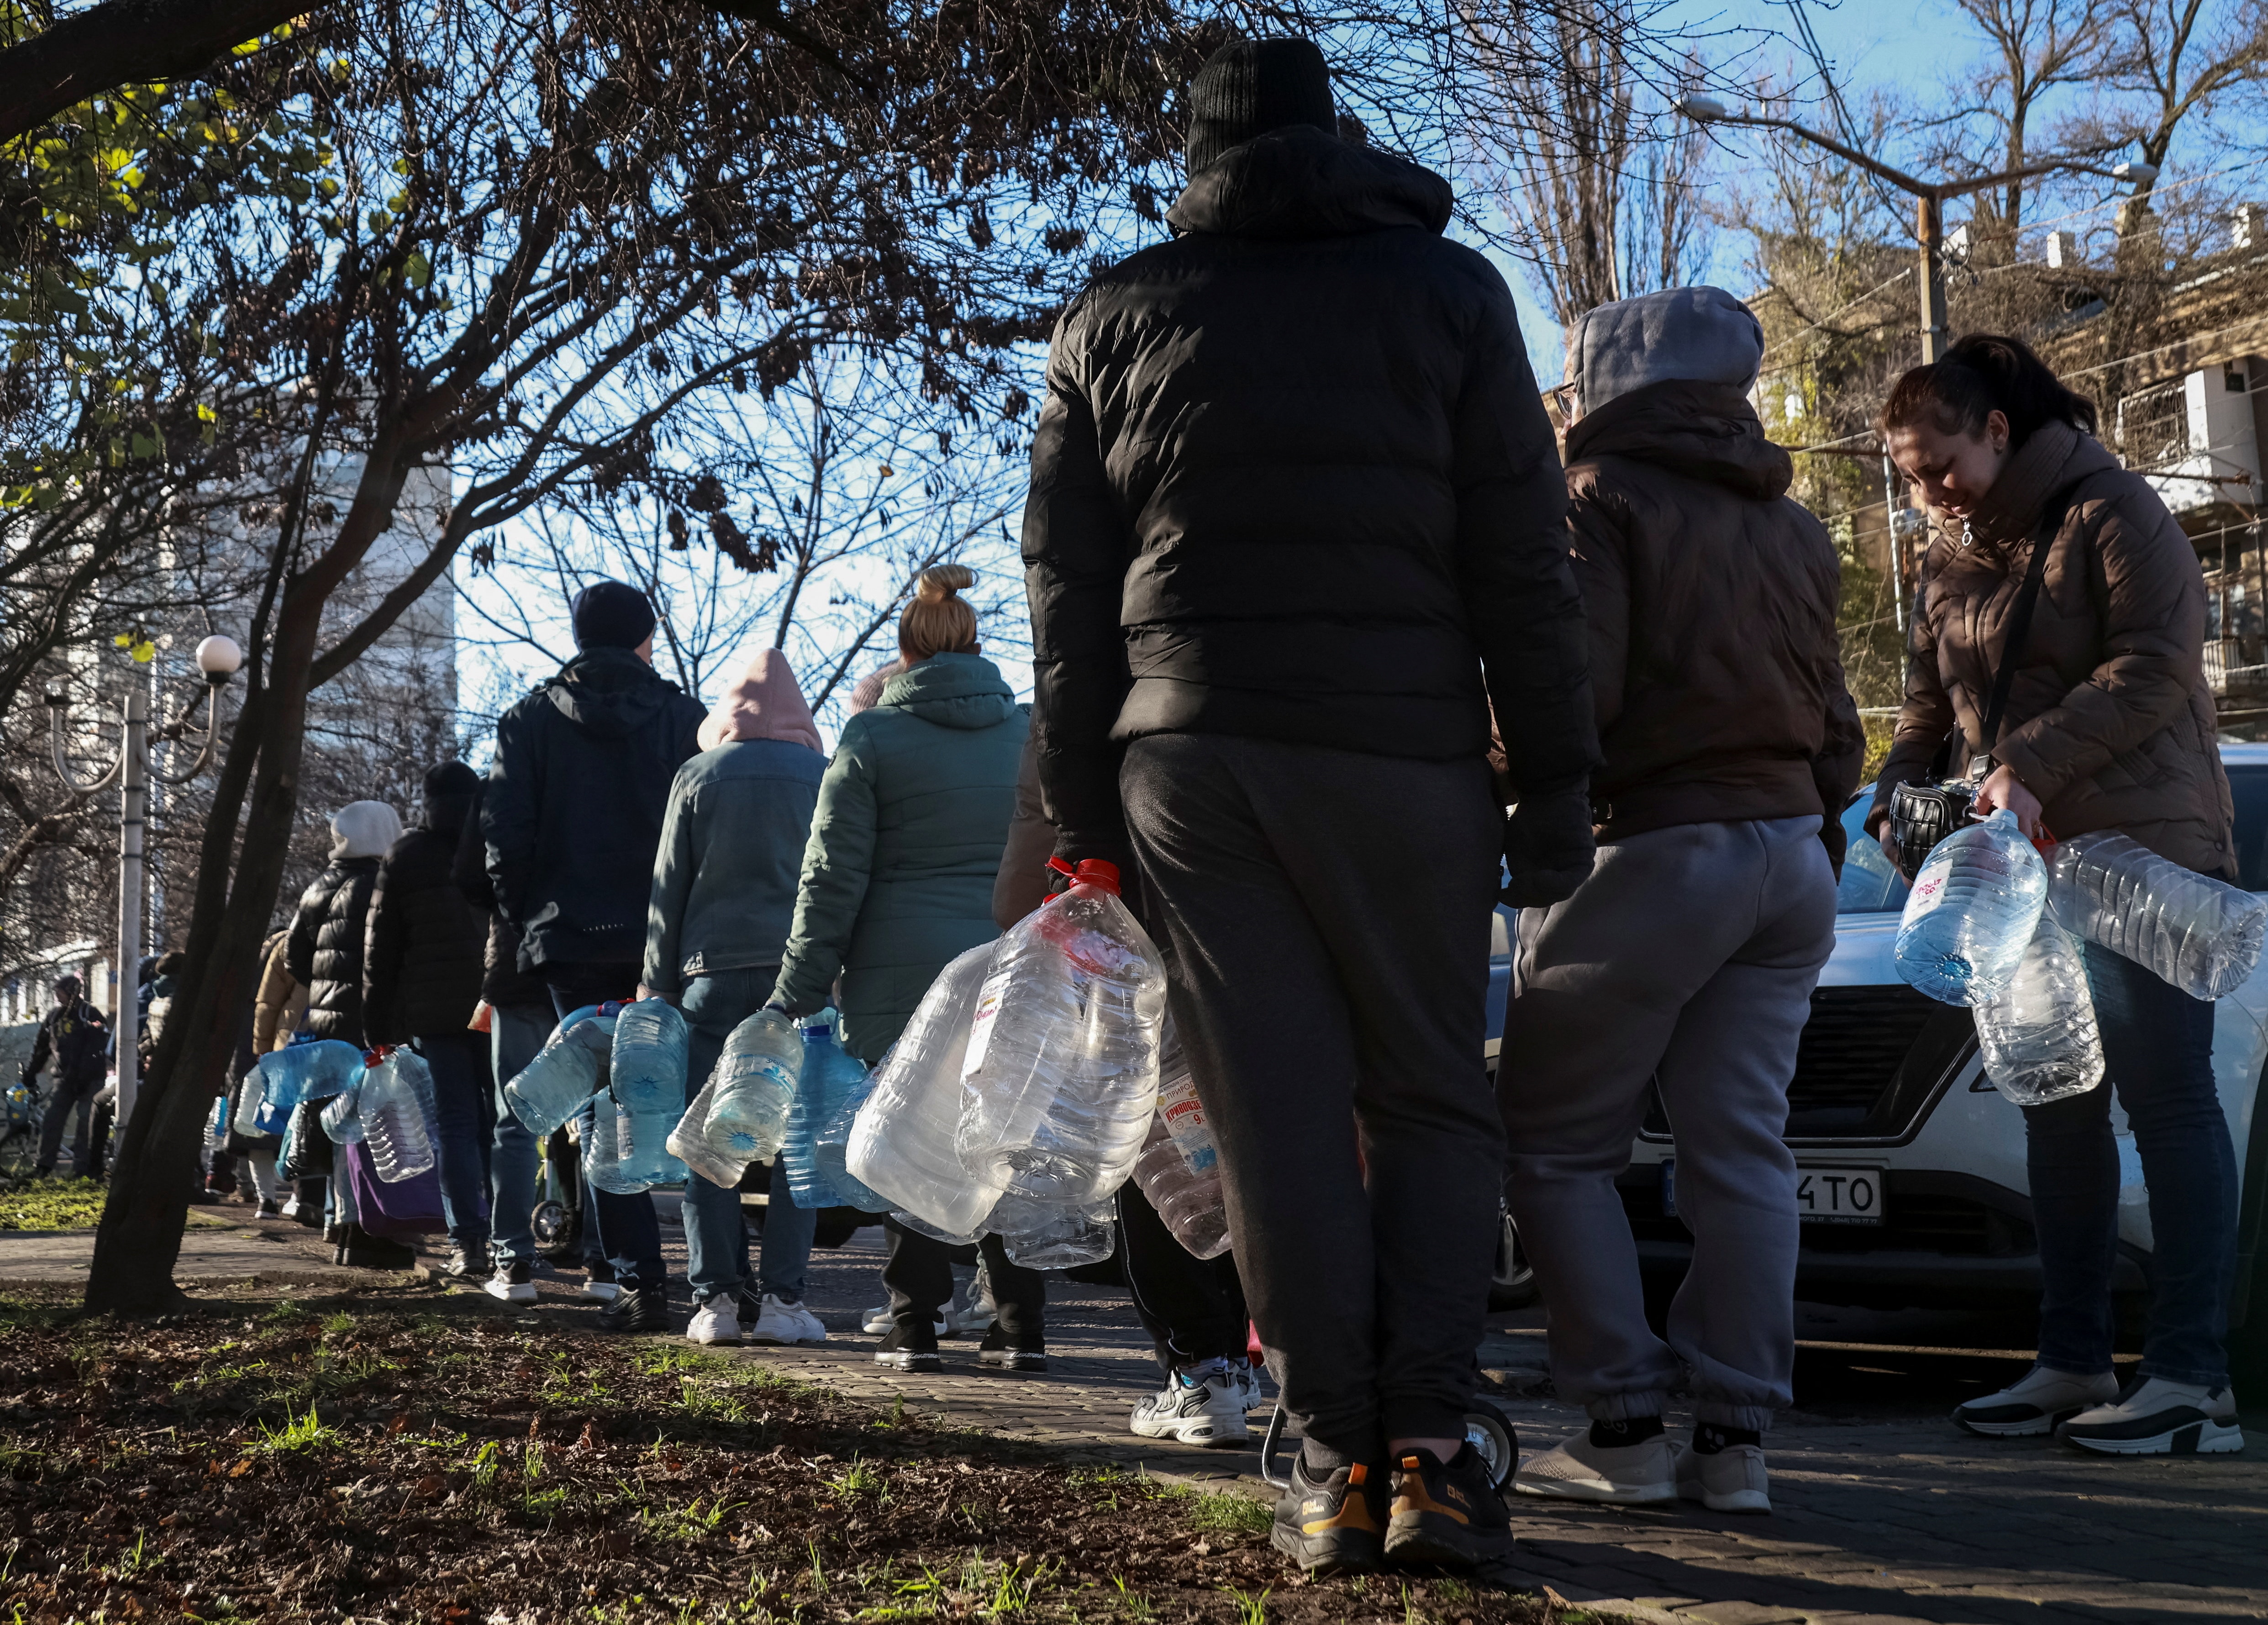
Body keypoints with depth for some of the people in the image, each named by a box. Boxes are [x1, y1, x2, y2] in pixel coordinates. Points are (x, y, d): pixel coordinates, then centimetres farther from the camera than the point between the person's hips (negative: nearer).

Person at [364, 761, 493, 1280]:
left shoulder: (404, 858, 6)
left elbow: (382, 948, 5)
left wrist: (377, 1025, 8)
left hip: (434, 1011, -1)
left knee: (455, 1123, -1)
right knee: (500, 1120, 6)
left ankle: (468, 1243, -10)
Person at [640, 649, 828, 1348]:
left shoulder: (698, 776, 5)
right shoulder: (824, 777, 4)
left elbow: (668, 888, 6)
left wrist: (659, 984, 11)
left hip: (712, 974, 0)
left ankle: (716, 1297, 2)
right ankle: (781, 1298, -1)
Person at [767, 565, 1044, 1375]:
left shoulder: (872, 738, -1)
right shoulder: (1031, 732, 9)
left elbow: (833, 880, -3)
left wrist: (797, 994, 0)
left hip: (902, 975, -3)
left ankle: (915, 1328, 5)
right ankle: (1021, 1328, 8)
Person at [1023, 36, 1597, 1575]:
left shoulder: (1117, 314, 12)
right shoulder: (1447, 290, 6)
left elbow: (1068, 580, 9)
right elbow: (1522, 563, 1)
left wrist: (1083, 801, 11)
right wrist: (1556, 784, 4)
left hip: (1186, 754, 2)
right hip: (1401, 751, -1)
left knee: (1276, 1113, 2)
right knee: (1431, 1096, 7)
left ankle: (1340, 1454, 1)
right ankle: (1428, 1445, -2)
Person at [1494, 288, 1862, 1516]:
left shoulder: (1602, 497, -6)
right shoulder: (1791, 528, 16)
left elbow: (1573, 686, -16)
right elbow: (1833, 721, 18)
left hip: (1652, 851, -7)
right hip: (1791, 851, 7)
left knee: (1555, 1145, 1)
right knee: (1739, 1150, 6)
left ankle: (1624, 1429, -2)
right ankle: (1734, 1437, 4)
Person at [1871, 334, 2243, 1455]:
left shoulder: (2111, 512, -6)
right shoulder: (1948, 565, 16)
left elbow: (2155, 667, -16)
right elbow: (1929, 709, 19)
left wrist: (2030, 766, -24)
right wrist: (1895, 796, 0)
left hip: (2146, 855, -7)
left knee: (2167, 1100, -7)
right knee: (2057, 1111, 7)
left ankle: (2191, 1376, -6)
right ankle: (2073, 1363, 12)